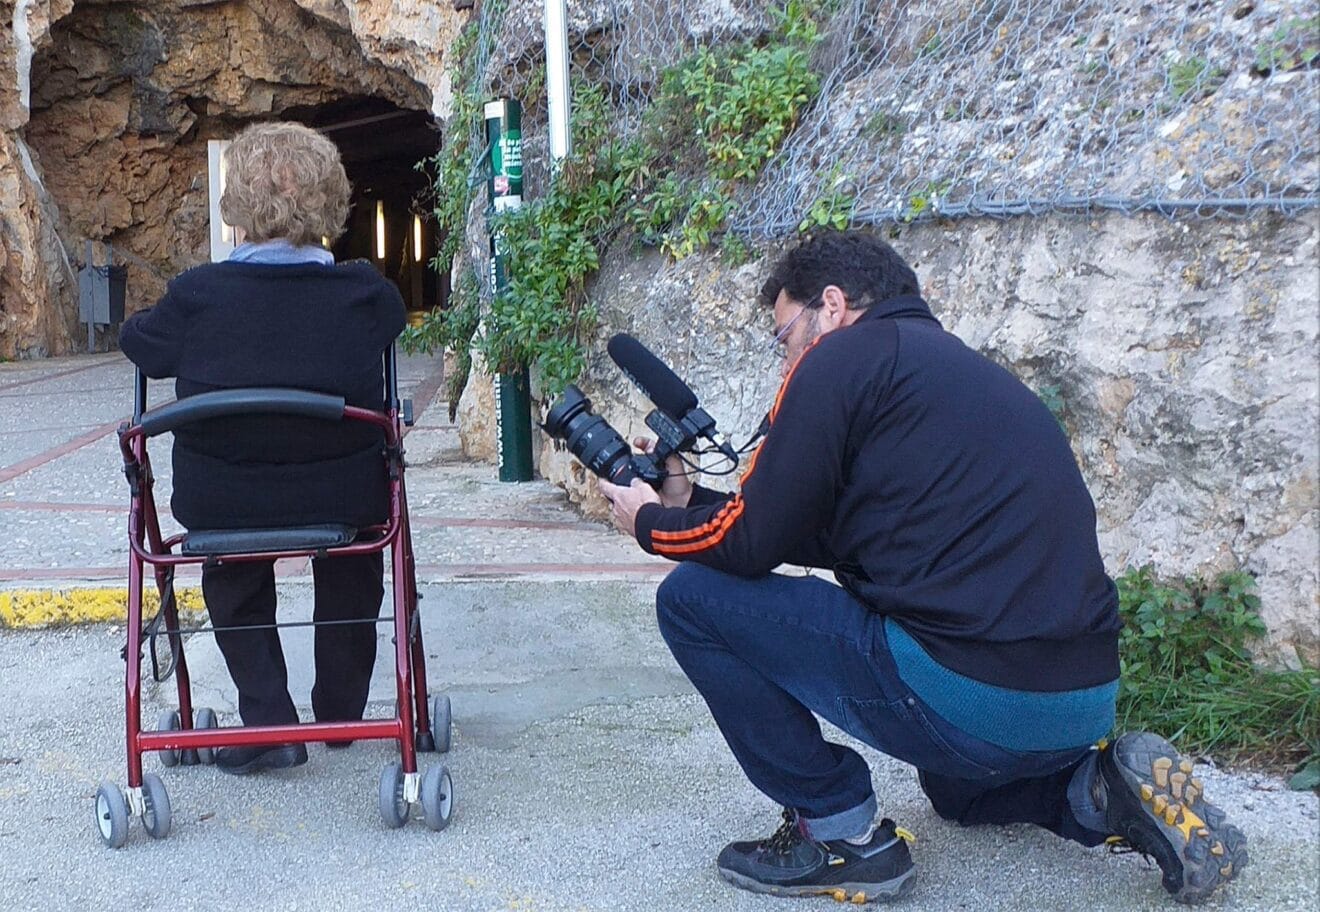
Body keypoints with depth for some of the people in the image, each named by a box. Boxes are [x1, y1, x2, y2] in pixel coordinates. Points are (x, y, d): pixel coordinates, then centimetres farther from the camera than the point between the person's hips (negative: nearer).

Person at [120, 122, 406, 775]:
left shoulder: (198, 293, -10)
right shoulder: (364, 292, -8)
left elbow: (138, 342, 7)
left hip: (221, 501, 0)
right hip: (343, 498, 1)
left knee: (233, 585, 32)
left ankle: (267, 722, 20)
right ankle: (340, 709, 40)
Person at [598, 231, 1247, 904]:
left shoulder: (844, 357, -3)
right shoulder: (958, 368, 23)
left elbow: (750, 544, -2)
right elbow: (831, 537, 26)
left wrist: (651, 523, 18)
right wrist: (688, 503, 31)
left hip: (969, 701, -9)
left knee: (692, 598, 3)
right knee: (956, 787, 43)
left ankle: (840, 834, 6)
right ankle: (1105, 795, 14)